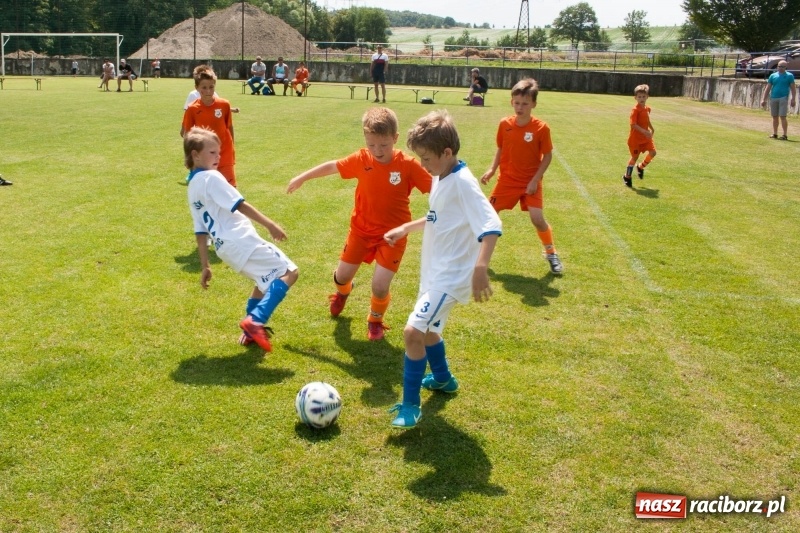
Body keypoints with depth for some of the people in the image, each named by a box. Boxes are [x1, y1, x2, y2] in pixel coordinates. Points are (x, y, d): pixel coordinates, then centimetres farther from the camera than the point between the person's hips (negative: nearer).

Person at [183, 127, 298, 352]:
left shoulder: (192, 188, 20)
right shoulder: (211, 177, -6)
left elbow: (200, 232, 19)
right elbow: (240, 205, -15)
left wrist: (205, 266, 19)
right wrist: (269, 224, -15)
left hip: (226, 248, 9)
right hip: (242, 242, -9)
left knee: (266, 279, 28)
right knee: (288, 272, -10)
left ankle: (251, 331, 27)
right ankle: (256, 320, -22)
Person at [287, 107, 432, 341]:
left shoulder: (408, 165, -17)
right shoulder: (361, 160, -10)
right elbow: (332, 166, 4)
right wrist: (302, 178, 12)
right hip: (361, 229, 3)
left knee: (380, 286, -11)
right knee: (342, 276, 14)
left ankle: (376, 320, 23)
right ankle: (342, 291, 55)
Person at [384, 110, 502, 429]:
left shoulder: (462, 183, -22)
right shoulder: (441, 178, 6)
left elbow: (492, 226, -31)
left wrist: (480, 268, -42)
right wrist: (405, 229, 26)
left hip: (450, 275, -10)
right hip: (434, 270, 10)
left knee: (413, 332, -16)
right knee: (426, 328, 25)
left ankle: (410, 405, -2)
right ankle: (442, 379, 49)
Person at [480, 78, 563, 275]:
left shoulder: (541, 128, -14)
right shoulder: (505, 124, -5)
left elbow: (547, 156, -7)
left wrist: (535, 180, -13)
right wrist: (492, 170, -3)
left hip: (530, 182, -3)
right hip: (507, 180, 3)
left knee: (537, 218, -11)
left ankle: (551, 253, 13)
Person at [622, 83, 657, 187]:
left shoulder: (647, 108, 3)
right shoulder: (635, 110, -19)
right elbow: (633, 124, -27)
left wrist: (652, 129, 18)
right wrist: (645, 131, -34)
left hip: (646, 137, 6)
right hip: (635, 138, -6)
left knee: (652, 152, -6)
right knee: (635, 157, 3)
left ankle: (641, 167, 20)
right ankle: (627, 176, 22)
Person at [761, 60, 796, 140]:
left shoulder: (789, 76, 2)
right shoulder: (773, 75, 10)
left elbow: (793, 88, 0)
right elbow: (768, 88, 10)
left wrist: (793, 99, -8)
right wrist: (764, 99, 4)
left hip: (783, 98, -4)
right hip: (773, 98, 4)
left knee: (782, 117, -9)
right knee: (774, 117, 9)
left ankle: (785, 135, -7)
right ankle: (775, 134, 17)